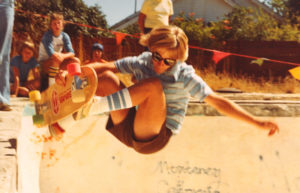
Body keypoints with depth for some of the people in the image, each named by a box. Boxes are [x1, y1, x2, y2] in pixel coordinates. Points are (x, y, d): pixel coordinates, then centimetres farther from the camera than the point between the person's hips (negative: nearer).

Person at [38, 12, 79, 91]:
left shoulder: (65, 36, -1)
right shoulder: (47, 36, -18)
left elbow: (71, 53, -12)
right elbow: (51, 54, -32)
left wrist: (63, 56, -31)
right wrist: (62, 55, -20)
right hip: (44, 63, -6)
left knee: (76, 61, -12)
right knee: (55, 60, -37)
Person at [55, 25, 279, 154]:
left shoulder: (185, 77, -9)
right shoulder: (141, 63, 2)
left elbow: (218, 101, -13)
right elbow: (105, 66, 1)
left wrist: (256, 122, -22)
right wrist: (70, 74, -15)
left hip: (153, 138, -4)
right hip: (128, 130, 4)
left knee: (153, 85, -29)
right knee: (107, 78, -13)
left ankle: (94, 106, -34)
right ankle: (66, 122, -21)